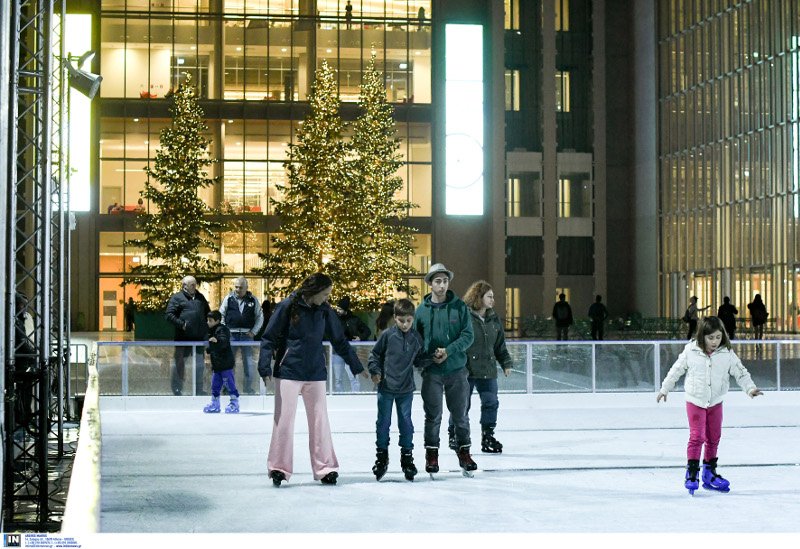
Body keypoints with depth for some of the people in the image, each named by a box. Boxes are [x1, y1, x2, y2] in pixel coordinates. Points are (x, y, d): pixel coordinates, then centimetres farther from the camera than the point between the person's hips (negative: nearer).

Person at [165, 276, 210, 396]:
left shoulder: (200, 297, 17)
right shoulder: (177, 298, -2)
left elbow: (208, 313, 27)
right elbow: (168, 315, -10)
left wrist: (206, 327, 13)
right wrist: (181, 324, -17)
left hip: (198, 337, 6)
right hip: (183, 338, -5)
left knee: (199, 365, 9)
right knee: (179, 364, 4)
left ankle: (199, 391, 19)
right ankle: (177, 390, 14)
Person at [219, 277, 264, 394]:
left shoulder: (253, 300, 5)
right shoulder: (228, 299, 4)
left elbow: (260, 317, 9)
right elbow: (221, 315, 9)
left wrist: (254, 332, 0)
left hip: (247, 334, 0)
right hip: (231, 334, 0)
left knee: (248, 361, 3)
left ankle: (248, 387, 11)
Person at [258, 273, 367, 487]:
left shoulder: (324, 310, 5)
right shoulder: (287, 307, -7)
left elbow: (339, 341, 15)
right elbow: (269, 338, -4)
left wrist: (357, 367, 19)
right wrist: (265, 367, -14)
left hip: (315, 373, 4)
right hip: (288, 371, -3)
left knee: (319, 420, 4)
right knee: (284, 419, -2)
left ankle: (325, 468, 11)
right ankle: (279, 467, 7)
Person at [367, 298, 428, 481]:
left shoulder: (416, 338, 1)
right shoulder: (388, 335, -7)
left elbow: (419, 361, 11)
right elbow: (374, 353, 2)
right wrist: (375, 371, -9)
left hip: (406, 389, 2)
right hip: (386, 387, -2)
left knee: (406, 423, 7)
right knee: (383, 422, 6)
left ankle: (407, 457, 18)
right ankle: (381, 457, 18)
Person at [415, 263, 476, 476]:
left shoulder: (459, 307, 0)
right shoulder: (422, 310, 2)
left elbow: (468, 336, -4)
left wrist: (448, 351, -17)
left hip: (456, 369, 0)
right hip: (431, 371, 0)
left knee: (460, 414, 8)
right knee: (433, 415, 4)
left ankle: (464, 452, 20)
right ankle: (432, 454, 15)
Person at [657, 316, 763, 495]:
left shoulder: (727, 354, -8)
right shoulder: (691, 351, -9)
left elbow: (740, 373, -4)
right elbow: (676, 370, 3)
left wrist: (750, 388, -21)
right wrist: (664, 389, 9)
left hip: (716, 402, 3)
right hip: (695, 401, -3)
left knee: (714, 438, 11)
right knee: (697, 436, -11)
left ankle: (709, 474, 24)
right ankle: (691, 473, -2)